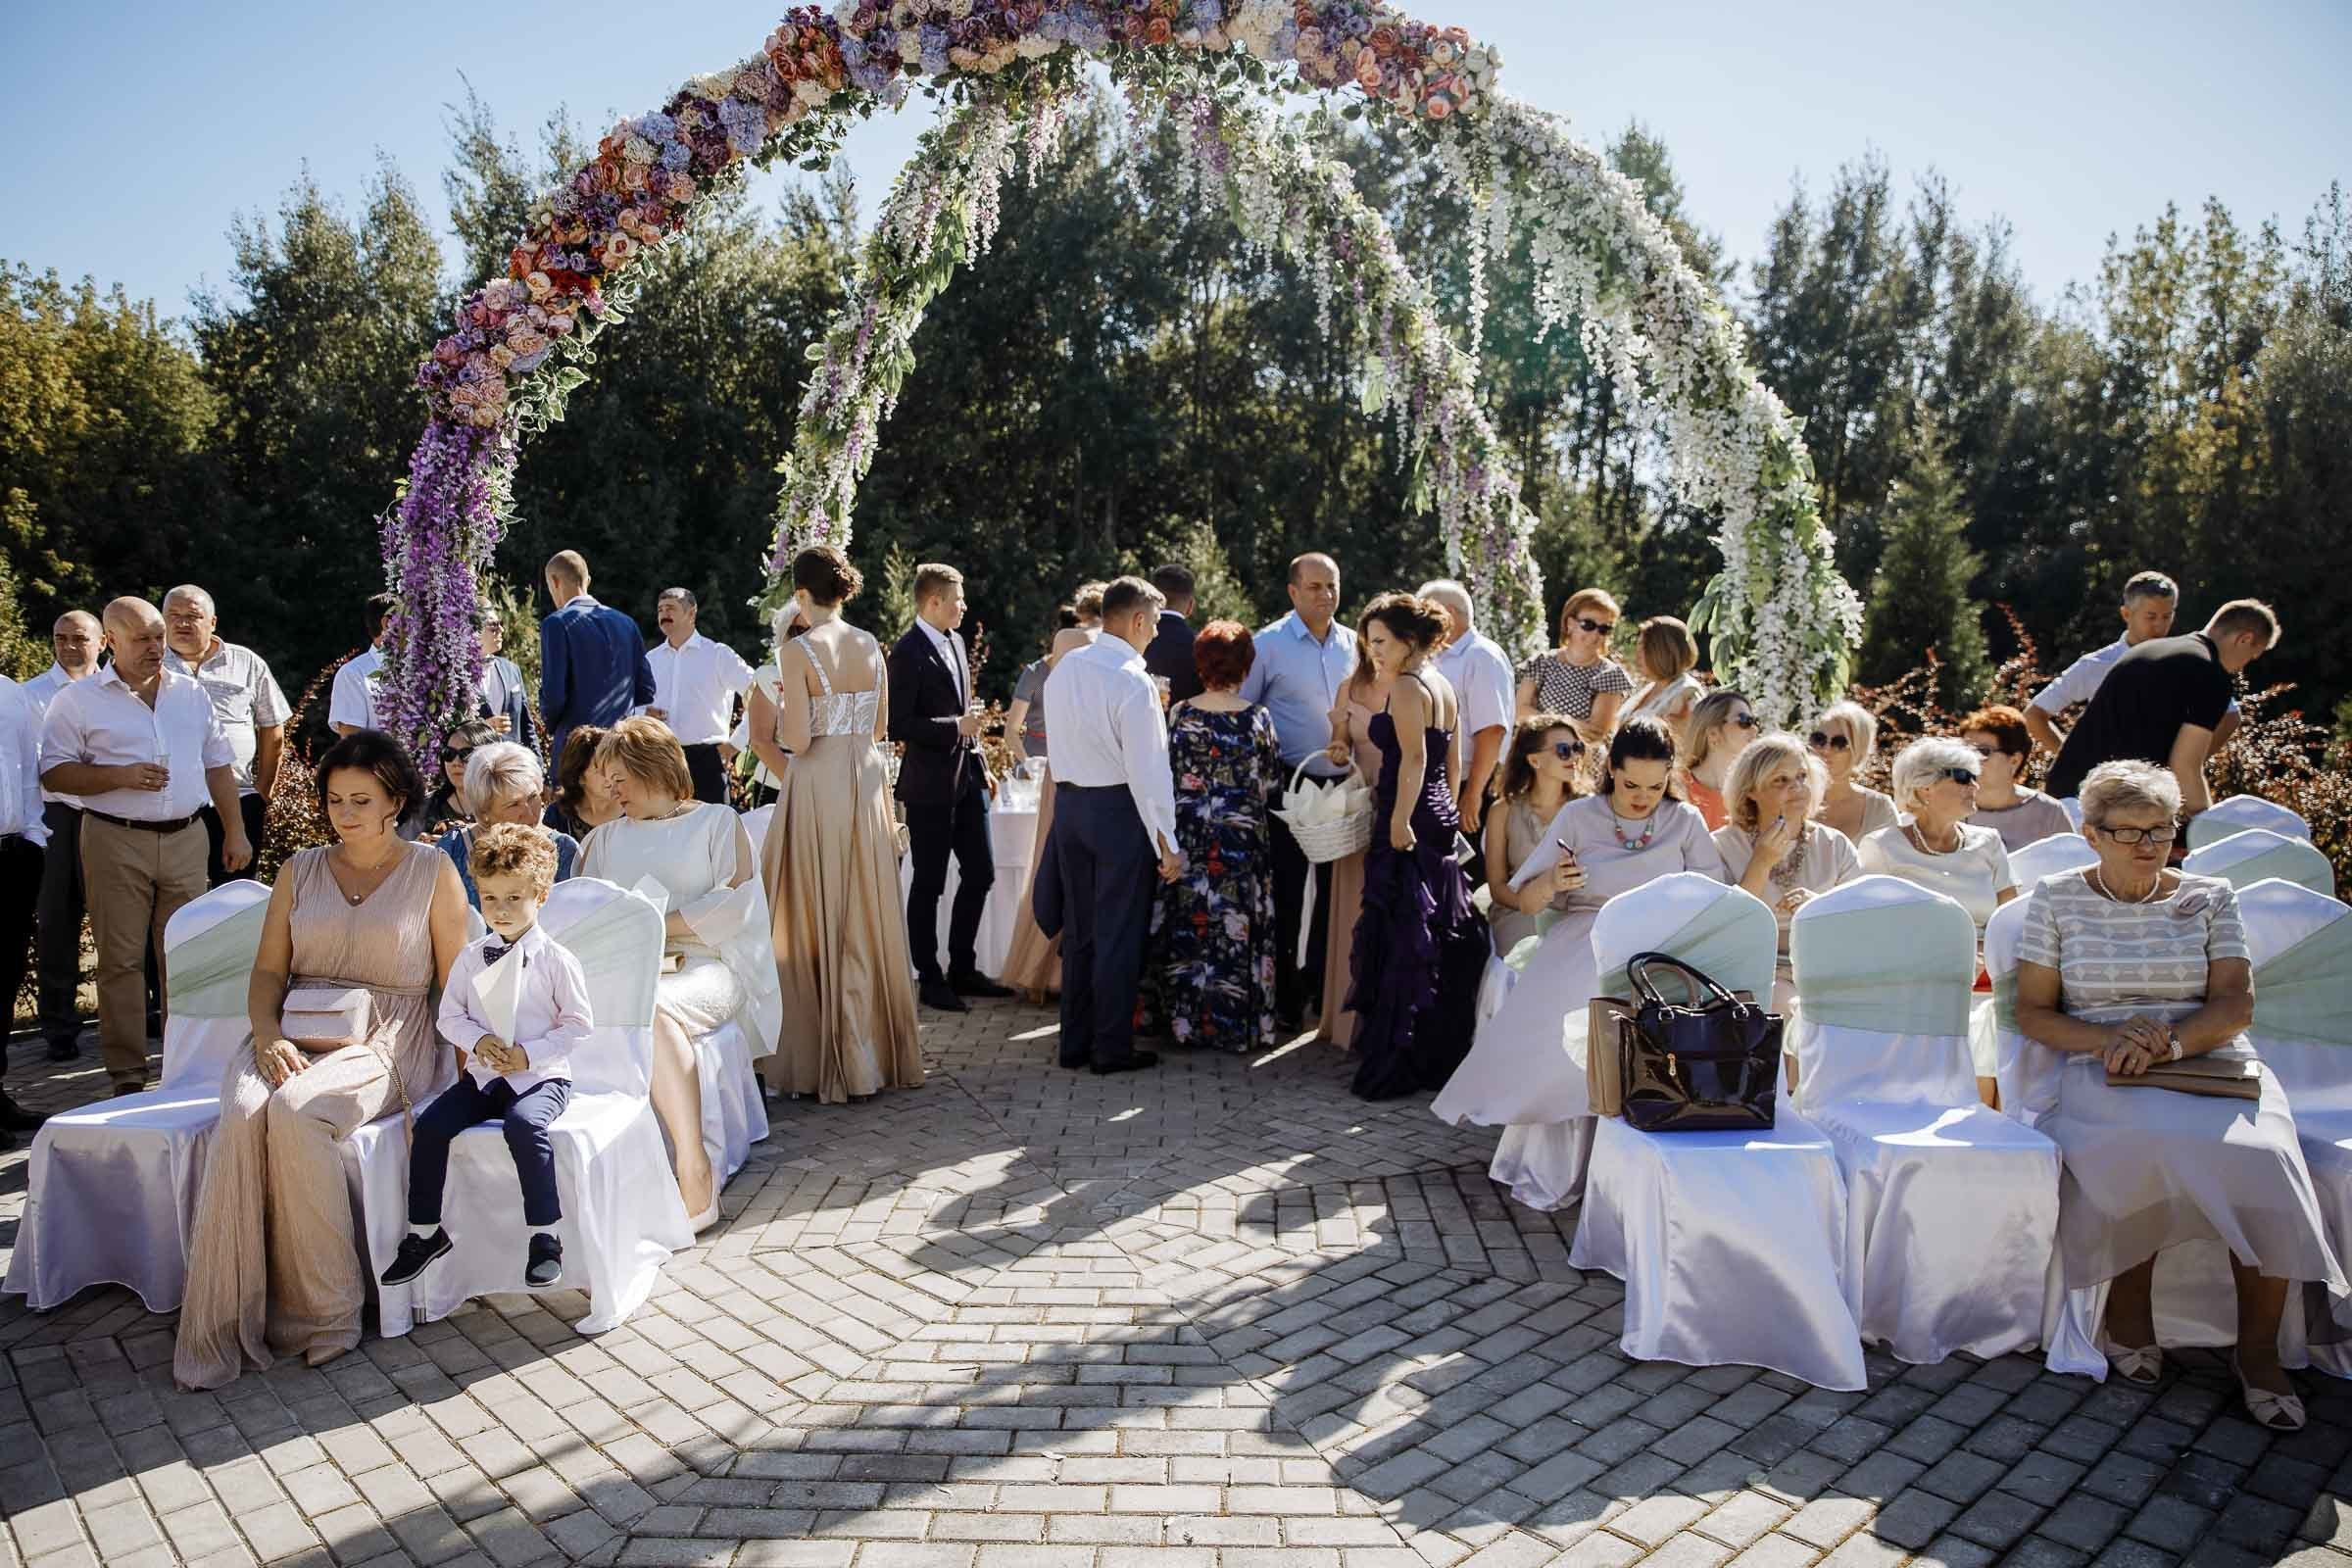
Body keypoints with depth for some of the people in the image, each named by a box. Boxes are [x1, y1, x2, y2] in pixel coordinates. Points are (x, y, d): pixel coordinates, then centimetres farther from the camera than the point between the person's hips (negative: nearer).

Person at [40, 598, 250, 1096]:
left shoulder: (191, 694, 13)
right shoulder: (78, 700, 2)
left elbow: (219, 767, 15)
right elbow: (54, 772, -1)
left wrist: (236, 832, 10)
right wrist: (120, 777, -15)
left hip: (186, 837, 3)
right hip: (116, 842, -3)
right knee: (121, 958, 0)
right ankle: (127, 1073, 7)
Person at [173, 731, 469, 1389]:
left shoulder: (431, 871, 7)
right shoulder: (300, 870, 17)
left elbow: (456, 983, 4)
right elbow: (267, 971, 13)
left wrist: (464, 1077, -6)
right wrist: (268, 1035, -8)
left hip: (385, 1044, -3)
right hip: (295, 1035, 3)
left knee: (292, 1111, -32)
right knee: (242, 1113, -29)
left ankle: (323, 1311, -20)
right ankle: (222, 1325, -23)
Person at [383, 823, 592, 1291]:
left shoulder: (555, 959, -5)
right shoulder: (470, 958, 8)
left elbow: (579, 1024, -4)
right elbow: (450, 1016, 12)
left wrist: (529, 1054, -16)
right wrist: (478, 1041, -9)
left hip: (540, 1076, -5)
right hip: (482, 1073, 5)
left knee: (524, 1123, -33)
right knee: (430, 1124, -15)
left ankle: (545, 1236, -23)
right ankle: (424, 1233, 4)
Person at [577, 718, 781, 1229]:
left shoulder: (718, 822, 12)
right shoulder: (606, 837, 26)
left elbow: (735, 904, -2)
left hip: (704, 966, -3)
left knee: (648, 1005, -37)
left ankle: (694, 1167, -33)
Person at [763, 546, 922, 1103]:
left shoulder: (799, 651, -12)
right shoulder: (871, 647, 5)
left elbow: (797, 739, -15)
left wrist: (783, 711, 4)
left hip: (819, 786, -5)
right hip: (867, 782, 6)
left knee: (819, 919, 4)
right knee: (867, 916, 14)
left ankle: (833, 1059, 9)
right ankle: (882, 1050, 23)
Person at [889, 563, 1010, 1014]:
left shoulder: (955, 641, 12)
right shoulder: (909, 652, -14)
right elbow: (898, 725, -19)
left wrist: (981, 764, 16)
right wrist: (956, 727, -19)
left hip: (966, 778, 8)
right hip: (929, 785, -8)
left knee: (980, 874, 12)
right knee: (929, 884, 3)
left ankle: (962, 968, 25)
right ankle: (930, 978, 15)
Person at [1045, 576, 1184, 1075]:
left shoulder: (1063, 669, 6)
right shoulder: (1133, 682, -17)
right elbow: (1148, 771, -18)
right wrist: (1168, 843, -14)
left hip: (1068, 803, 7)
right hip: (1119, 809, -7)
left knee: (1078, 928, 15)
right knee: (1119, 933, 3)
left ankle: (1074, 1042, 23)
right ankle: (1112, 1048, 11)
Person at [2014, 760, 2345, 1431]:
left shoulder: (2209, 897, 14)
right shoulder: (2056, 899, 10)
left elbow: (2235, 1004, 3)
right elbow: (2033, 1012, 5)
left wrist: (2170, 1042, -17)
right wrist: (2107, 1038, -13)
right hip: (2103, 1075, -2)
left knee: (2263, 1154, -31)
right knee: (2146, 1143, -36)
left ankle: (2258, 1345, -12)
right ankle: (2128, 1309, -13)